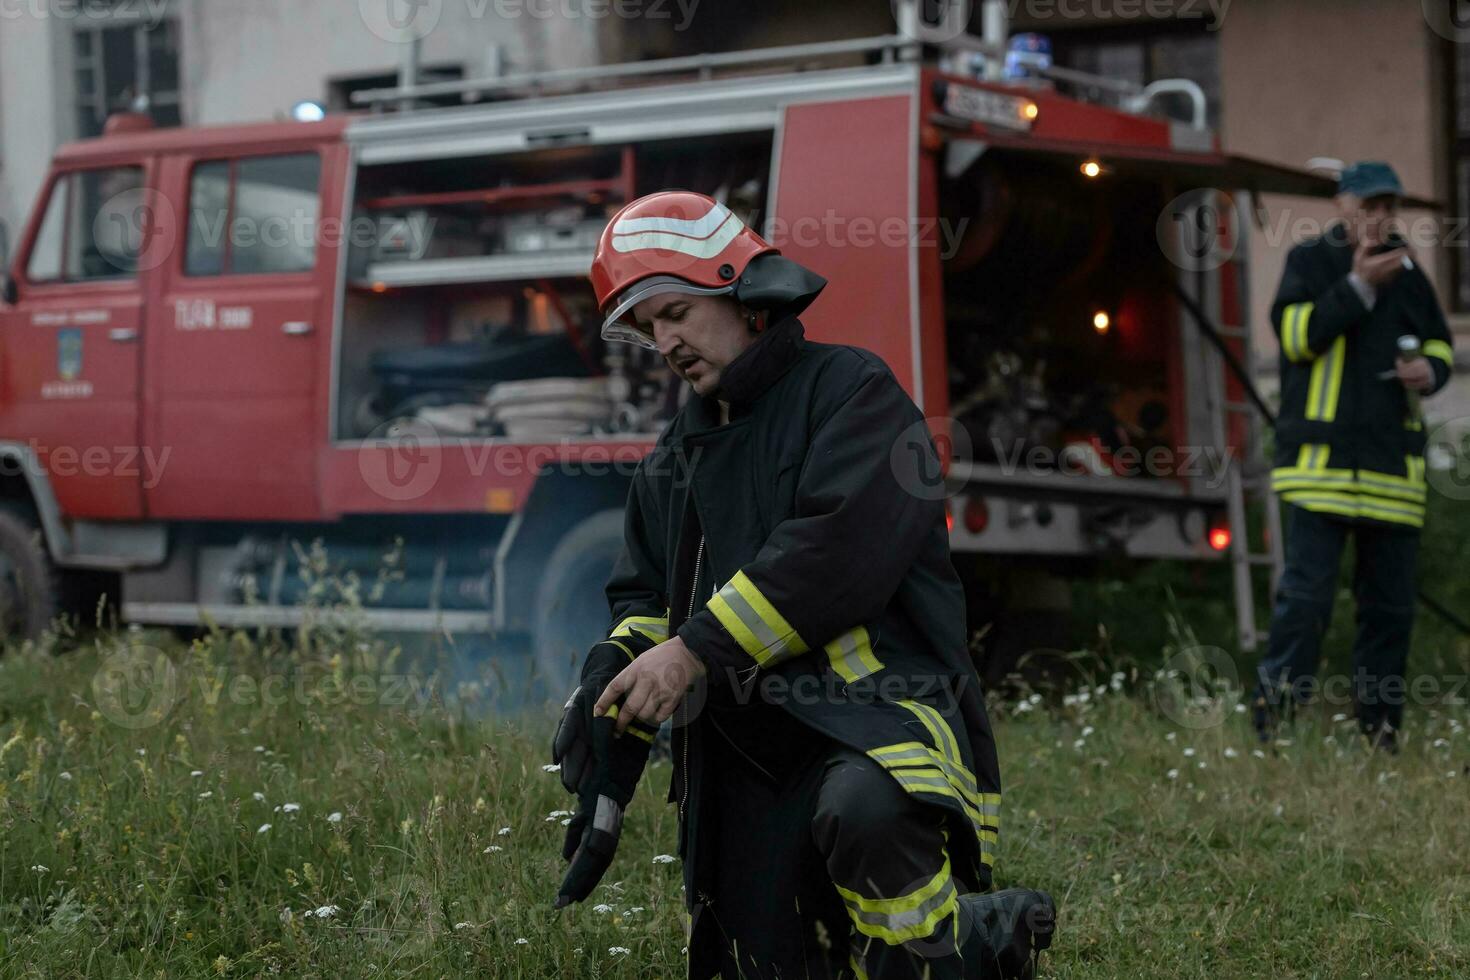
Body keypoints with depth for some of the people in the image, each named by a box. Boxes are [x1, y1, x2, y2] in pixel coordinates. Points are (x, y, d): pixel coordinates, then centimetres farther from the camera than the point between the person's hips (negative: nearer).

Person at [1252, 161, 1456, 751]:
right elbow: (1295, 334, -12)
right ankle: (1275, 717, -7)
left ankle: (1380, 728, 16)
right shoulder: (1310, 261, 2)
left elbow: (1440, 343, 24)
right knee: (1306, 592, -11)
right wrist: (1358, 285, -16)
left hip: (1393, 466, 5)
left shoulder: (1407, 271, 16)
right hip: (1322, 456, -5)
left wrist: (1431, 370, 1)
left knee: (1391, 603, 8)